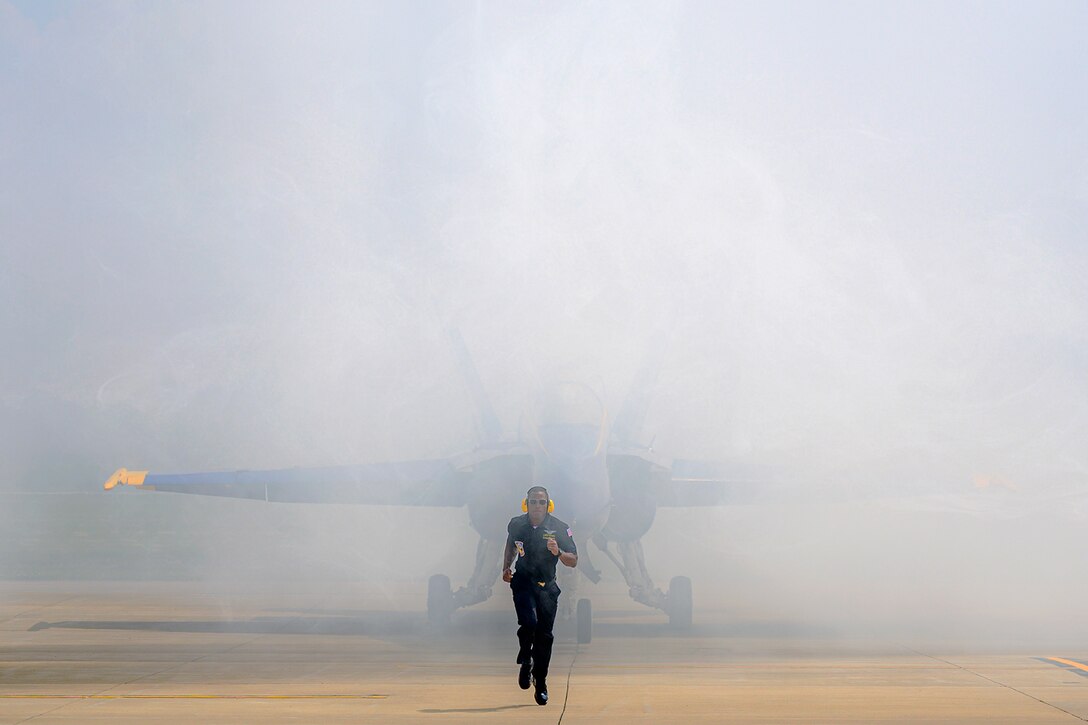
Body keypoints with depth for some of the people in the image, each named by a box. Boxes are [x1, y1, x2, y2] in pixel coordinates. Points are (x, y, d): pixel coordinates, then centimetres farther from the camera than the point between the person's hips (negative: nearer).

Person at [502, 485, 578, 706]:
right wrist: (506, 568, 4)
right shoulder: (516, 524, -3)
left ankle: (541, 683, 17)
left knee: (544, 635, 2)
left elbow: (573, 561, -8)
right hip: (523, 582, 0)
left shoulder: (559, 528, -9)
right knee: (529, 623, -23)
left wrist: (558, 552, -27)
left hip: (547, 586, 0)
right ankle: (525, 662, 5)